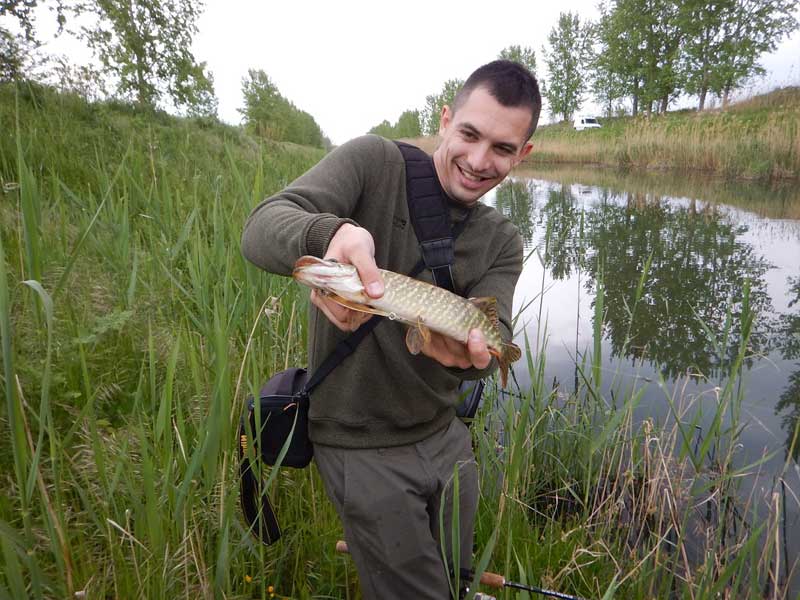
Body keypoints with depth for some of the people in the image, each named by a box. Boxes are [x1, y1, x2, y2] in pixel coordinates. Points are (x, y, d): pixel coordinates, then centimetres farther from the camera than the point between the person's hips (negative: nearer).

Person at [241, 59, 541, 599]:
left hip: (444, 434, 6)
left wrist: (471, 352, -38)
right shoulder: (375, 162, -13)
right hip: (363, 446, -5)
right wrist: (331, 233, -48)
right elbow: (262, 227, -26)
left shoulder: (502, 242, 0)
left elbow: (493, 336, -14)